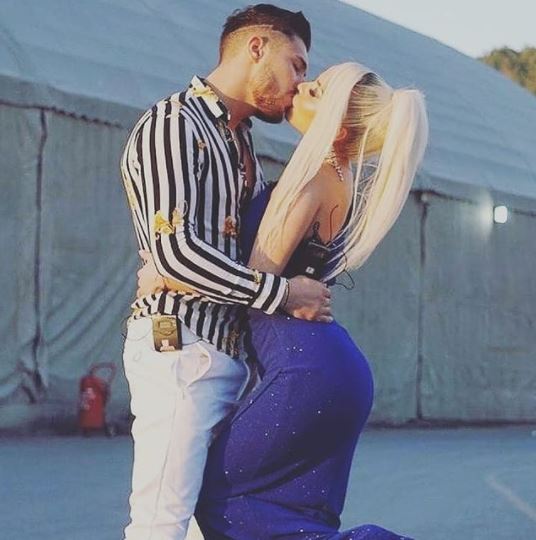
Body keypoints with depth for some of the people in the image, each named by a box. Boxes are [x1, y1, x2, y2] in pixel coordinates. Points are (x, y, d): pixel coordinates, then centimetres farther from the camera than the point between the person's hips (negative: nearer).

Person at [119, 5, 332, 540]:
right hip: (180, 345, -9)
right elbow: (174, 250, -17)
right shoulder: (174, 124, -6)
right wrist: (281, 293, -14)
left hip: (232, 353, 9)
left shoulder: (242, 146, 23)